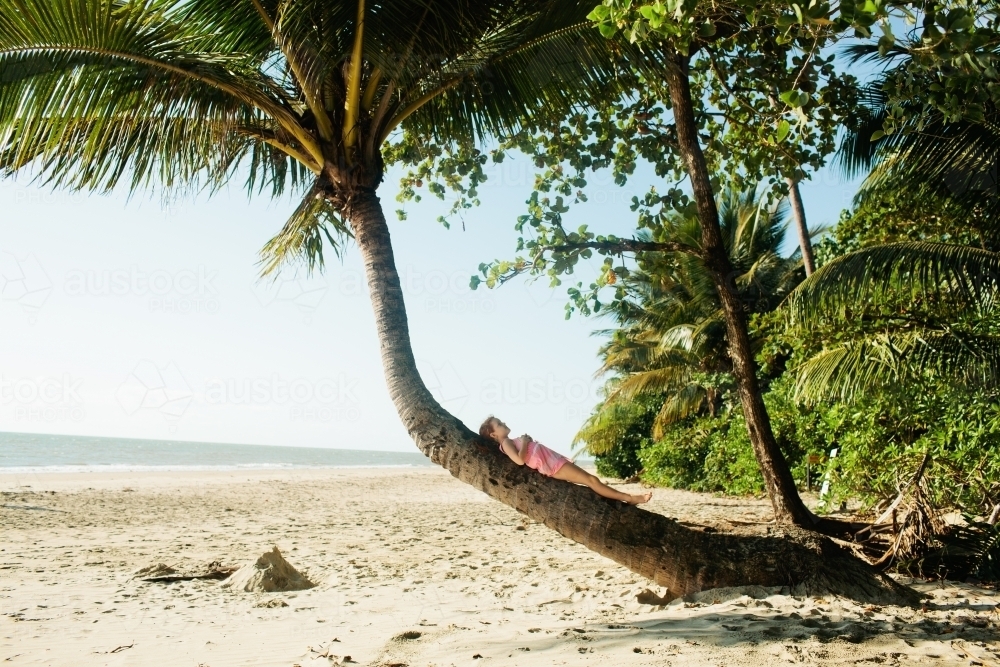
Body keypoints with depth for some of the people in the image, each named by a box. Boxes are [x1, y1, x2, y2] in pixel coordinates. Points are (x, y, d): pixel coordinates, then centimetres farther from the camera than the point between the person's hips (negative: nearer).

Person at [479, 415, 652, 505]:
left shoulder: (513, 441, 22)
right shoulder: (506, 443, -6)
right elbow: (520, 460, -22)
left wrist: (525, 440, 11)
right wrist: (524, 443, -10)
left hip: (556, 460, 10)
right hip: (552, 466, -10)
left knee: (591, 479, 6)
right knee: (591, 480, -12)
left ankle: (627, 498, 7)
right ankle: (630, 498, -10)